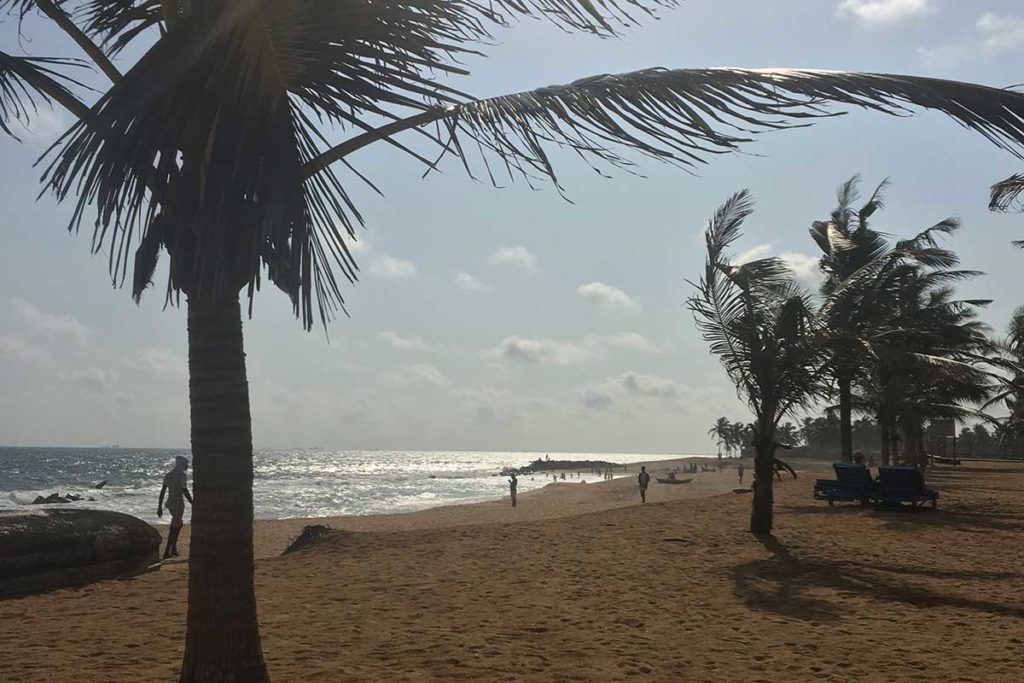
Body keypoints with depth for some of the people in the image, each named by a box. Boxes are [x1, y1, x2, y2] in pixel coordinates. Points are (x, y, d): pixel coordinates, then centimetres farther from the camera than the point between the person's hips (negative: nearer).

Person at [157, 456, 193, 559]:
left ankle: (173, 548, 23)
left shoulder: (168, 475, 9)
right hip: (178, 504, -8)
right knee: (174, 528, -1)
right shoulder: (182, 476, -14)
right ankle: (167, 553, 2)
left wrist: (159, 507, 13)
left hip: (169, 503, 8)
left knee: (179, 523, 24)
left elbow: (162, 491, 10)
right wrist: (193, 504, -12)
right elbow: (185, 492, -18)